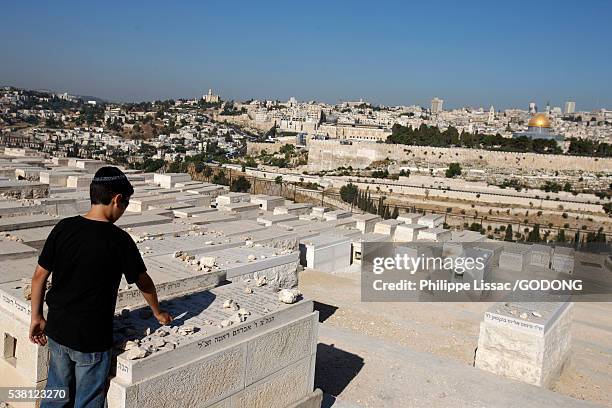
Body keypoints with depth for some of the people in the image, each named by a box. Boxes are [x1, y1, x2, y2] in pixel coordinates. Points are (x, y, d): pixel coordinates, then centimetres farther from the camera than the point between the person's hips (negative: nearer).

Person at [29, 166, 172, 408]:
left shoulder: (63, 228, -5)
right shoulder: (119, 240, -16)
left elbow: (39, 276, 0)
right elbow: (143, 282, -3)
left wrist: (36, 317, 13)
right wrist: (158, 313, 14)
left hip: (56, 331, 5)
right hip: (91, 339, -5)